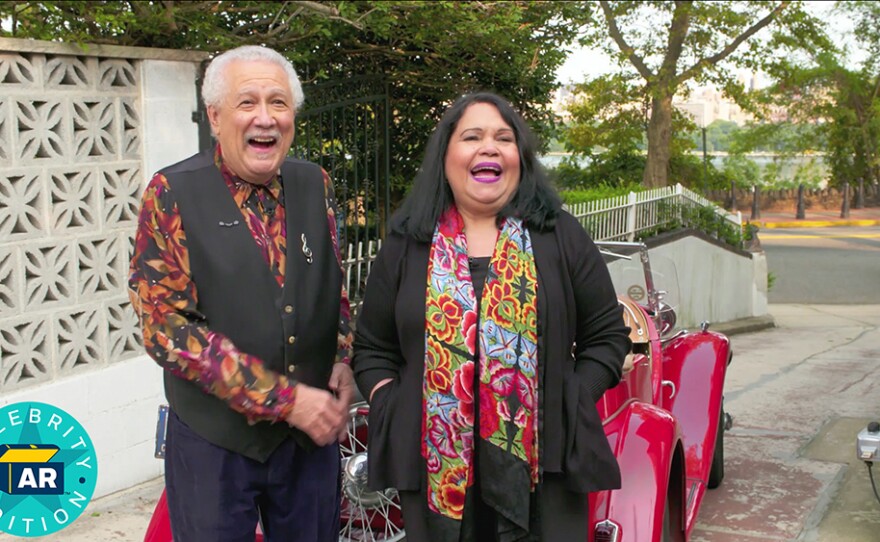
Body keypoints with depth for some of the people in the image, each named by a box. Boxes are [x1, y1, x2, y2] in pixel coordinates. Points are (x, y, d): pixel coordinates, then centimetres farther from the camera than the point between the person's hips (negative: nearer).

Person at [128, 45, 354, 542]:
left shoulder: (314, 185, 4)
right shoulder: (172, 196, -10)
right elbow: (167, 328, -16)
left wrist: (344, 361, -6)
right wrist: (284, 399, -19)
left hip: (314, 432, 4)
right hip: (215, 442, -4)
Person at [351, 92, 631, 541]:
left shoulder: (561, 237, 5)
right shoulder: (406, 246, 7)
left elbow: (607, 336, 7)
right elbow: (371, 351, 11)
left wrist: (569, 408, -4)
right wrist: (395, 413, -3)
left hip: (545, 466, 0)